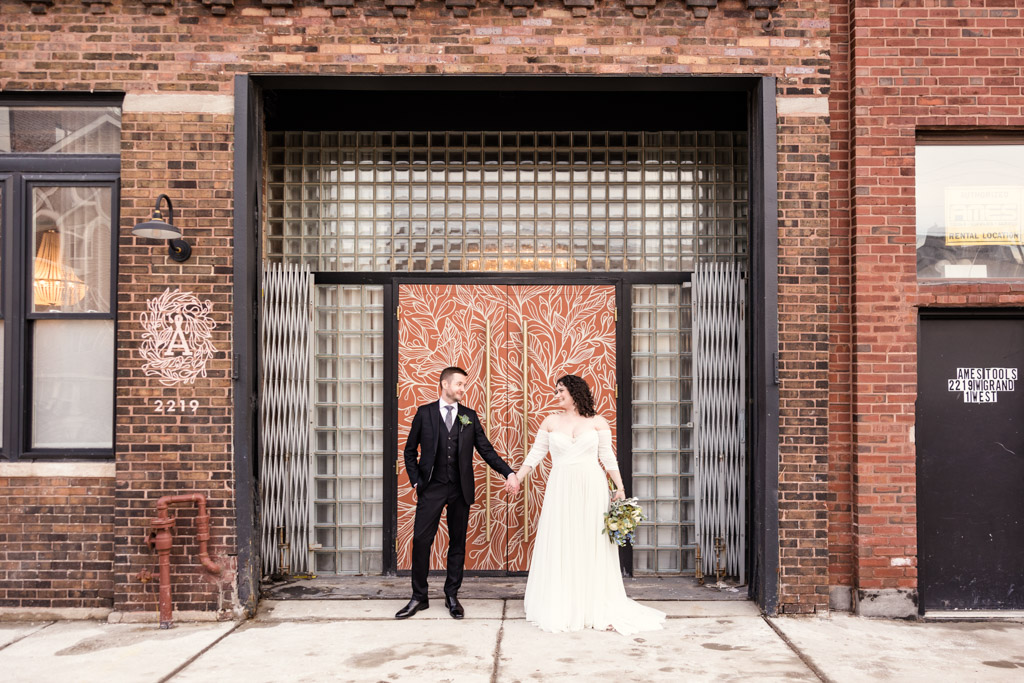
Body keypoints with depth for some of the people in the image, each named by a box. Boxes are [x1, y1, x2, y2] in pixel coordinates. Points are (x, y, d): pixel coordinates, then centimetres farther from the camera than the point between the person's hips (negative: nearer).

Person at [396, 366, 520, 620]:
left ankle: (452, 596, 20)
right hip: (431, 487, -2)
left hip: (460, 489, 2)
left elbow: (486, 449, 5)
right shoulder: (424, 413, 2)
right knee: (421, 540, -3)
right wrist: (415, 481, -2)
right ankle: (419, 597, 10)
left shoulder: (469, 416, 7)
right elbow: (410, 450, 8)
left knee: (458, 542, 8)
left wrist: (509, 473, -6)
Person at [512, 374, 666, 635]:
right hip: (561, 490, 1)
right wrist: (516, 479, 1)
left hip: (592, 489, -1)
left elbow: (608, 456, 4)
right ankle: (561, 609, 10)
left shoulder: (597, 422, 4)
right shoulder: (551, 421, 8)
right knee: (561, 547, 2)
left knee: (593, 546, 1)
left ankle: (597, 609, 10)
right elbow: (535, 453, 9)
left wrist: (620, 487, -3)